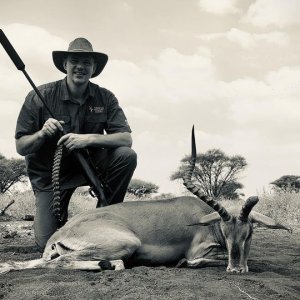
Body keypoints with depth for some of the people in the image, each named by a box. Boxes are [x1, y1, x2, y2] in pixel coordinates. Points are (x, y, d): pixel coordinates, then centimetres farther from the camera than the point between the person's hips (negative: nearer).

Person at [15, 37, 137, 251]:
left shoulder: (105, 98, -9)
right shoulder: (40, 97, -15)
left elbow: (126, 139, -19)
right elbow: (20, 147, -11)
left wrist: (88, 138, -33)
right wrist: (42, 134, -33)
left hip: (90, 163, 2)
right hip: (50, 174, -2)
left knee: (126, 156, -26)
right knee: (48, 244, -11)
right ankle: (54, 216, 27)